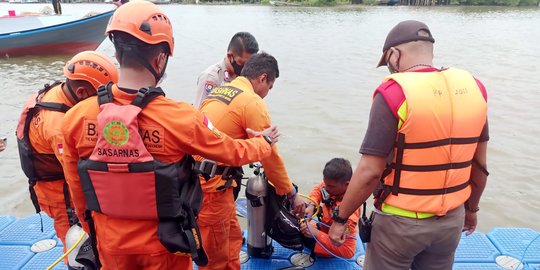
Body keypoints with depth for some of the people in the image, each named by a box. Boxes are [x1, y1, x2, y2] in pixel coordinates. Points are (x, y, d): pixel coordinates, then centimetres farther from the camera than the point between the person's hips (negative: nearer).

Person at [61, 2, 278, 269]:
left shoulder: (75, 118, -16)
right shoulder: (180, 118, -26)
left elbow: (78, 191, -1)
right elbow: (234, 153, -9)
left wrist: (93, 233, 17)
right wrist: (264, 141, 12)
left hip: (111, 245, 3)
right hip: (164, 246, -3)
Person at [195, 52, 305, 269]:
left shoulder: (218, 91, 15)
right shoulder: (253, 102, -10)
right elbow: (270, 156, -8)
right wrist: (292, 194, 3)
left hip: (197, 176, 9)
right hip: (212, 184, -9)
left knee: (232, 237, 22)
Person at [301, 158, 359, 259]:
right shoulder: (335, 186, -23)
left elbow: (348, 251, -38)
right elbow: (318, 189, -1)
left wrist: (316, 234, -43)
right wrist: (311, 206, -22)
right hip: (324, 226, 7)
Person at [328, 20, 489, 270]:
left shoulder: (394, 93, -19)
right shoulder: (473, 87, -1)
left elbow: (370, 172, -21)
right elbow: (479, 164, 7)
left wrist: (340, 217, -8)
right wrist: (471, 208, 21)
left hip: (400, 221, -5)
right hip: (451, 219, 6)